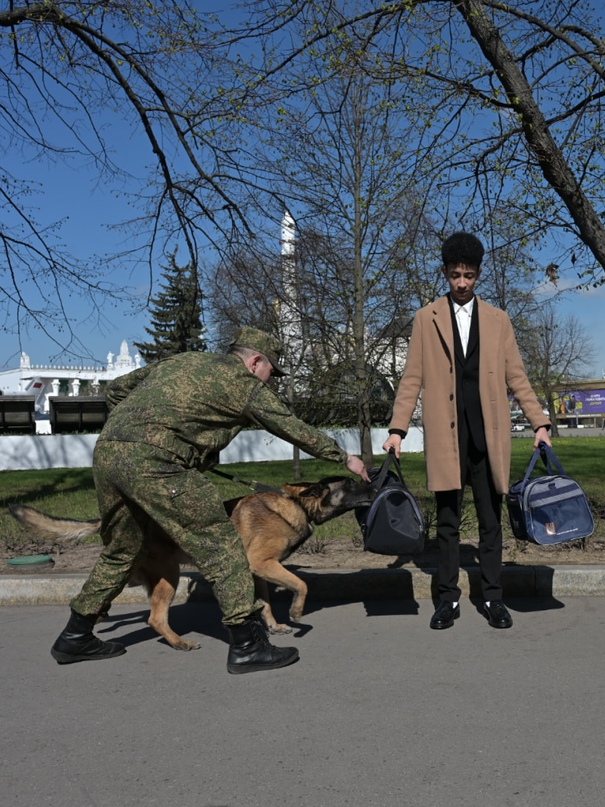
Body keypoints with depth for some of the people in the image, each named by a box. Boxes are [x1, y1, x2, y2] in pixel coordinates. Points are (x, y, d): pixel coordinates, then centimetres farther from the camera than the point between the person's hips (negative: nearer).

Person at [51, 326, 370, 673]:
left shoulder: (183, 360, 27)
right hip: (152, 462, -8)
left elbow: (118, 387, 29)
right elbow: (294, 428, 14)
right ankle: (248, 645, -1)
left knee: (120, 551, 24)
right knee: (219, 542, -1)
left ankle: (76, 638, 34)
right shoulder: (243, 382, 8)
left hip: (106, 452, 8)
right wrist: (345, 456, 25)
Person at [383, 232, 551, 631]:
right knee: (447, 521, 4)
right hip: (446, 436, -1)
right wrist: (397, 429, -5)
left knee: (491, 520, 6)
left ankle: (493, 597, 15)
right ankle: (449, 598, 13)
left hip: (489, 436, 1)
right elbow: (413, 379, 4)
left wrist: (540, 422, 0)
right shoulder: (426, 318, 9)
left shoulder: (498, 320, 12)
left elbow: (517, 377, 10)